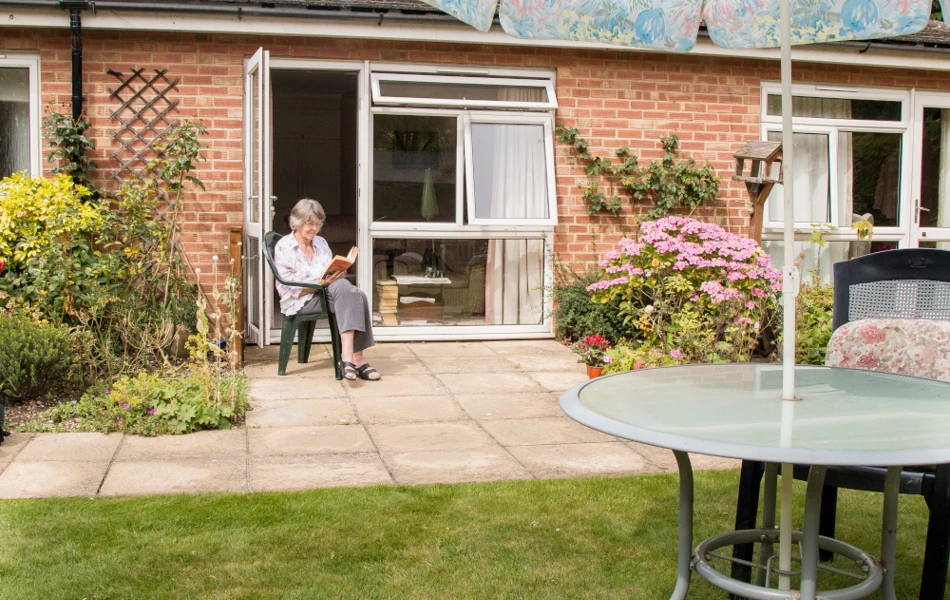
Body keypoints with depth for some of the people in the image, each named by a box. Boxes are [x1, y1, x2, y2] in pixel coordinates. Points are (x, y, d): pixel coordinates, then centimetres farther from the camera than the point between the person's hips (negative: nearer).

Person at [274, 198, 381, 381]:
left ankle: (349, 355, -37)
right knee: (343, 288, -33)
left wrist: (337, 275, -5)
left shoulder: (321, 243, 19)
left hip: (328, 292, 6)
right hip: (300, 302, -6)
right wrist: (321, 283, -20)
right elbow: (289, 289, -9)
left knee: (358, 296, -28)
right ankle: (356, 358, -41)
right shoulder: (283, 247, -1)